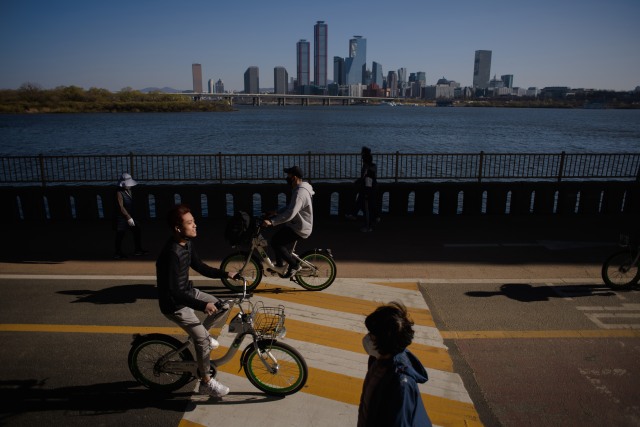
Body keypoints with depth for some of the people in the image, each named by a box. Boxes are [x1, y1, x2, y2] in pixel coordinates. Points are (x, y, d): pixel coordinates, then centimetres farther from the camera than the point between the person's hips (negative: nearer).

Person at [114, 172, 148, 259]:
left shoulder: (129, 191, 9)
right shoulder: (119, 193, -16)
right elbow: (121, 207, -22)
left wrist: (131, 216, 15)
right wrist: (129, 217, -23)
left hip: (130, 216, 9)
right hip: (122, 218, -8)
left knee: (137, 231, 10)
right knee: (120, 235, 1)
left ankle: (138, 250, 21)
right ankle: (118, 253, 15)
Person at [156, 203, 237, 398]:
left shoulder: (187, 243, -4)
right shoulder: (172, 253, -32)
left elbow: (200, 267, 8)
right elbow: (174, 292, -32)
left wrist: (226, 274, -2)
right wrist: (203, 306, -36)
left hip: (188, 292, 8)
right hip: (175, 304, -8)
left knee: (223, 306, 6)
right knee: (202, 340, -8)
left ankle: (201, 333, 27)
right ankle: (206, 383, 10)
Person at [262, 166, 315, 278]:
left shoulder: (300, 193, -24)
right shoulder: (299, 189, 11)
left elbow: (290, 214, -35)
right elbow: (290, 208, 21)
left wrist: (272, 222, -36)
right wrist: (275, 213, 14)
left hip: (299, 229, -10)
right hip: (299, 225, 10)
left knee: (275, 242, -13)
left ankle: (294, 265, -1)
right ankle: (280, 265, 29)